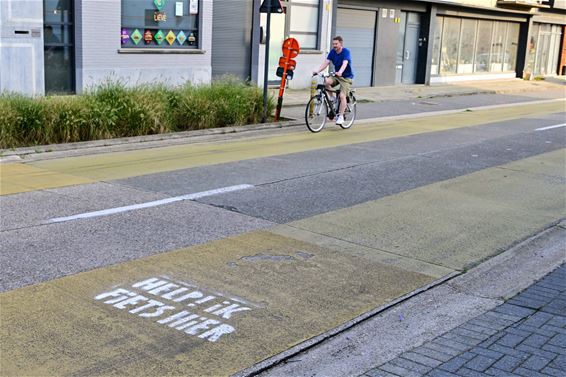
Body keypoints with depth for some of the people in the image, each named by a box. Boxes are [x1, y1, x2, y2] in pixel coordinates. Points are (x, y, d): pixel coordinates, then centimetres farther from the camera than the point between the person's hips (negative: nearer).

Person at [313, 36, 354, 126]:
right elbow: (326, 62, -9)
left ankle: (340, 117, -8)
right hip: (336, 75, 5)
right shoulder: (332, 52, 0)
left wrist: (340, 72, -51)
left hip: (346, 76, -5)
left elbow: (345, 63, -32)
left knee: (342, 96, -17)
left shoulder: (346, 51, -17)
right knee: (326, 82, -26)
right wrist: (318, 71, -25)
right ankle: (332, 99, -3)